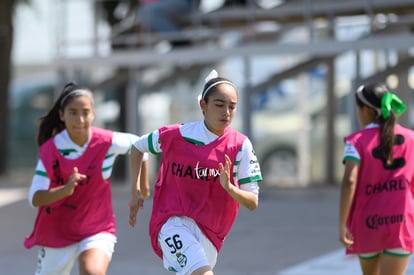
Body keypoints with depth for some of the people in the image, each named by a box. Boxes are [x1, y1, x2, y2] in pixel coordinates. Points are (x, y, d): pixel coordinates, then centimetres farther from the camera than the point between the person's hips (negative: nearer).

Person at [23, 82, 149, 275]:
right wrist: (65, 189, -38)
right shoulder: (50, 150, -14)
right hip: (57, 231, 1)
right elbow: (35, 198, -20)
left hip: (98, 231, -1)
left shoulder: (107, 142, -13)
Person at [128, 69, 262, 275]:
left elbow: (252, 203, -5)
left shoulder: (240, 145, -4)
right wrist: (135, 192, 8)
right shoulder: (175, 136, -6)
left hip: (210, 233, 4)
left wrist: (229, 187, -24)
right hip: (173, 224, -4)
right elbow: (138, 147, 14)